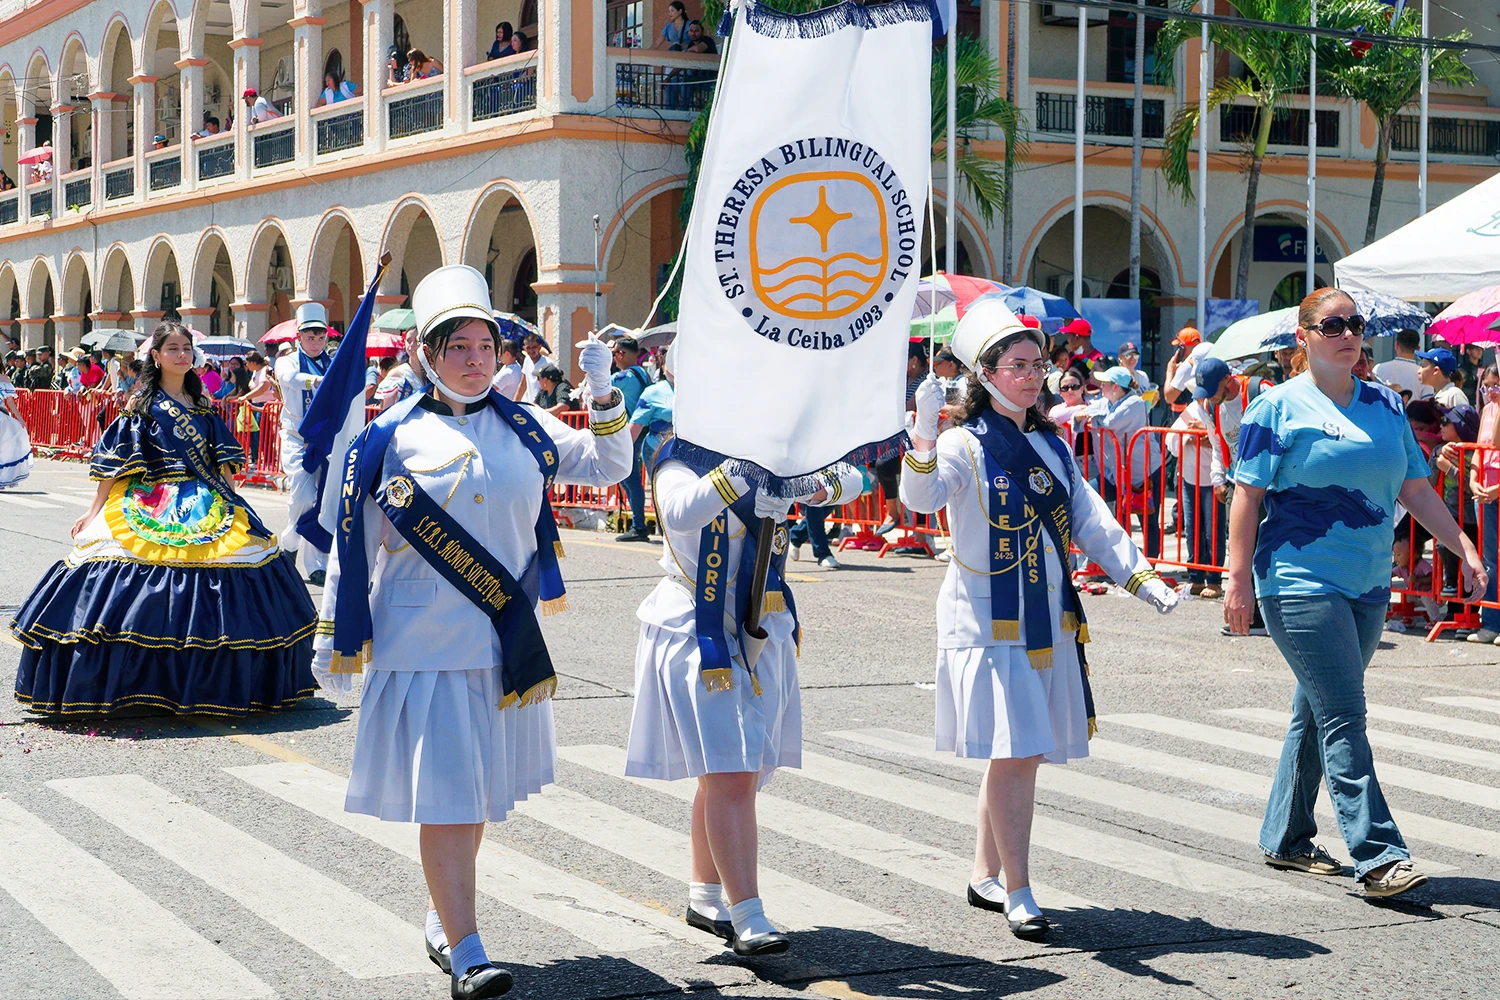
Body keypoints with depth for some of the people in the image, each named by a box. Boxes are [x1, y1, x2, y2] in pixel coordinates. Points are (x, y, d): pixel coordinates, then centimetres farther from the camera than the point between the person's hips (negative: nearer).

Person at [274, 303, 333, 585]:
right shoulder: (288, 362, 3)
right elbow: (291, 377, -21)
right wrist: (321, 381, -41)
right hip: (297, 438, -2)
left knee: (322, 500, -2)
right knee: (303, 496, -15)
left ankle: (317, 566, 3)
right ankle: (289, 543, 13)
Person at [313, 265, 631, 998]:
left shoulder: (522, 427, 6)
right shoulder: (392, 437, -3)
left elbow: (608, 467, 6)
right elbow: (353, 541, 2)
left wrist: (602, 395, -8)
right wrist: (336, 634, 4)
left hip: (504, 643, 4)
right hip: (425, 644, -4)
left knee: (477, 793, 14)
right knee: (443, 794, -7)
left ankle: (443, 923, 31)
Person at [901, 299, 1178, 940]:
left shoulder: (1053, 447, 13)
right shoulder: (964, 445, -7)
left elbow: (1091, 522, 15)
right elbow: (920, 498, -26)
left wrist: (1142, 578, 6)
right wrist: (923, 435, -42)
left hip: (1050, 618, 6)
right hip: (987, 618, -6)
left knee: (1021, 755, 10)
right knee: (1014, 752, -12)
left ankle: (985, 877, 23)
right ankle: (1017, 892, -3)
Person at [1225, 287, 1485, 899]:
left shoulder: (1384, 405, 12)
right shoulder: (1278, 407, -4)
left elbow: (1415, 489, 15)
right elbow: (1247, 496, -7)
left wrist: (1464, 547, 7)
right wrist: (1239, 578, -13)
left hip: (1367, 584, 6)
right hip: (1300, 583, -6)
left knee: (1319, 713, 13)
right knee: (1342, 719, -11)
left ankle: (1285, 838, 24)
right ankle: (1378, 856, -12)